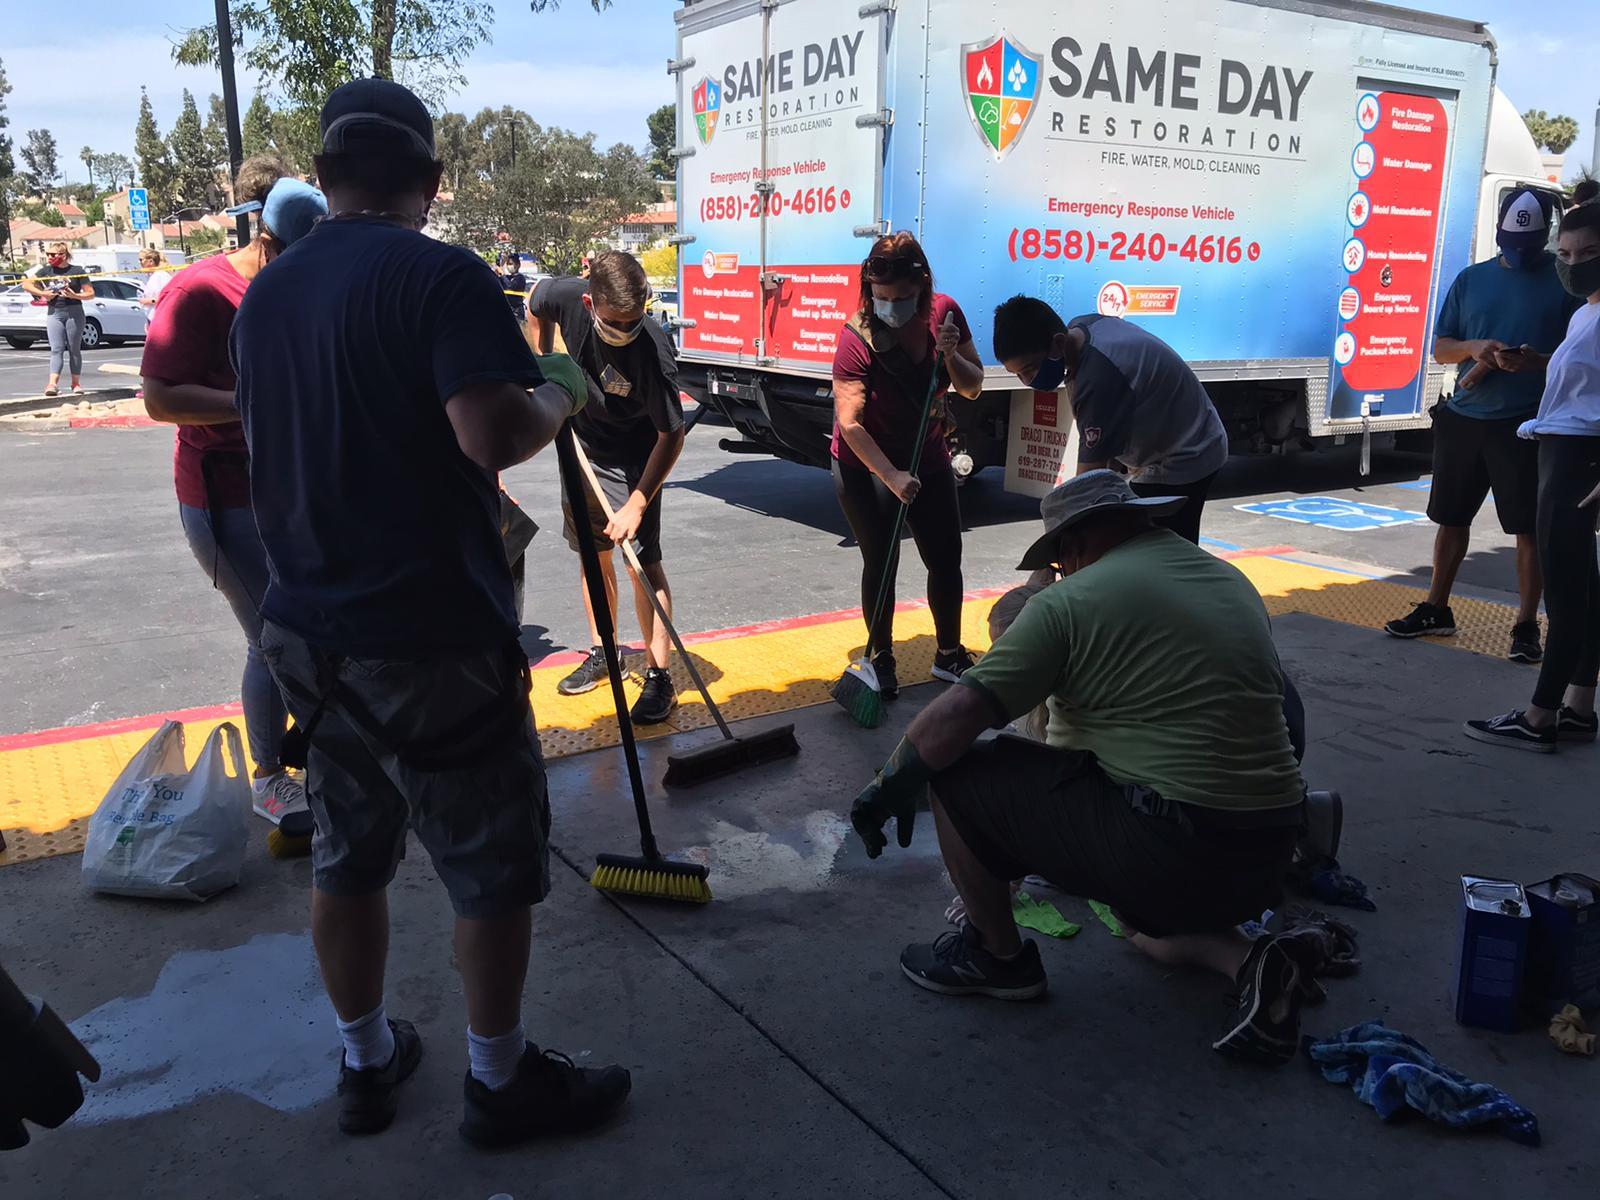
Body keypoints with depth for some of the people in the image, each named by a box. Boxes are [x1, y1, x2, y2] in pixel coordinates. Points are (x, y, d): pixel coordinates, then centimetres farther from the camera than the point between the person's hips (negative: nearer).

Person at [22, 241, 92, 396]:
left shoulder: (77, 271, 0)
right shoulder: (46, 271, 9)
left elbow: (91, 294, 0)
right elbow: (26, 284, 10)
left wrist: (75, 295, -16)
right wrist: (42, 293, -3)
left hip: (74, 313, -2)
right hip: (54, 313, 2)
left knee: (74, 349, 6)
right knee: (56, 349, -7)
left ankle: (76, 383, 14)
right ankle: (53, 384, -17)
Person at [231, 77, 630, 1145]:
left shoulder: (266, 295, 11)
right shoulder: (442, 276, -13)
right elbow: (494, 435, -25)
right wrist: (560, 393, -6)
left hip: (309, 628, 8)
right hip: (430, 638, -7)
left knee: (348, 857, 18)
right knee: (495, 866, 8)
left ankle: (367, 1063, 34)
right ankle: (501, 1082, 22)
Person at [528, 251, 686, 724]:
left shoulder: (653, 352, -33)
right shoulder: (565, 297, -21)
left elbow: (671, 436, -25)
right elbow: (536, 303, 6)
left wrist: (637, 504, -26)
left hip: (633, 461, -5)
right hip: (582, 449, 5)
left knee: (645, 562, -10)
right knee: (592, 554, 13)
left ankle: (658, 675, -3)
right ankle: (601, 654, 29)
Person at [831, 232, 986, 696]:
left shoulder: (944, 313, -9)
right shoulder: (858, 337, -23)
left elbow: (973, 388, -2)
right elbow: (849, 423, -24)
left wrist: (950, 355, -21)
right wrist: (892, 476, -31)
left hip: (928, 460, 5)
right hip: (866, 467, -5)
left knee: (946, 559, 10)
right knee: (881, 563, -2)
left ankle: (949, 654, 28)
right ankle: (880, 658, 18)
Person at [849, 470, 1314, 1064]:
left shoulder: (1073, 600, -9)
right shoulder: (1235, 581, 13)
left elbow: (955, 716, -11)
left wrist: (887, 787, 5)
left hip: (1171, 852, -8)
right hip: (1270, 859, 9)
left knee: (956, 771, 2)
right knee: (1147, 916, 38)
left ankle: (998, 956, 18)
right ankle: (1245, 959, 9)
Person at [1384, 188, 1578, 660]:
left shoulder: (1563, 281, -1)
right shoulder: (1472, 279, 9)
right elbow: (1439, 348, 10)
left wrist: (1536, 361, -21)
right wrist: (1474, 347, -11)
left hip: (1526, 425, -4)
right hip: (1463, 418, 4)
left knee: (1529, 527, -1)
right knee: (1452, 517, 13)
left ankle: (1527, 625, 9)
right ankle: (1435, 610, 26)